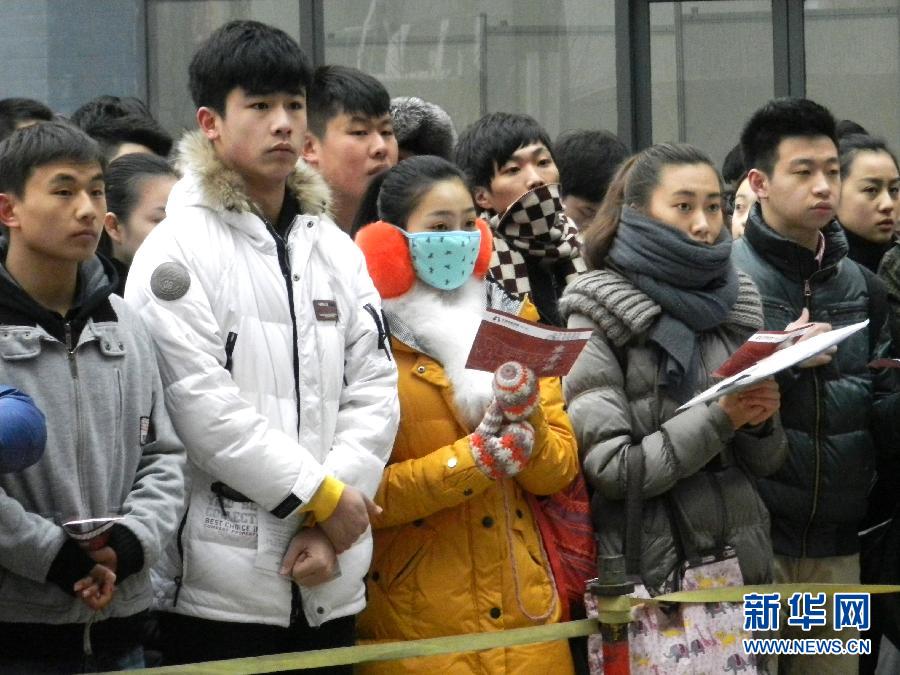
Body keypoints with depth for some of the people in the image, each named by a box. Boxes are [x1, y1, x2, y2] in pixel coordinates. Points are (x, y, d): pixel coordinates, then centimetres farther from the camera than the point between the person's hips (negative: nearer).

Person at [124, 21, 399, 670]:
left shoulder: (337, 249, 13)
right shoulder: (178, 248, -6)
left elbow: (374, 390, 6)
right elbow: (202, 404, -15)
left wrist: (332, 527, -7)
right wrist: (321, 494, -11)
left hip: (330, 582, 6)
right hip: (220, 584, -5)